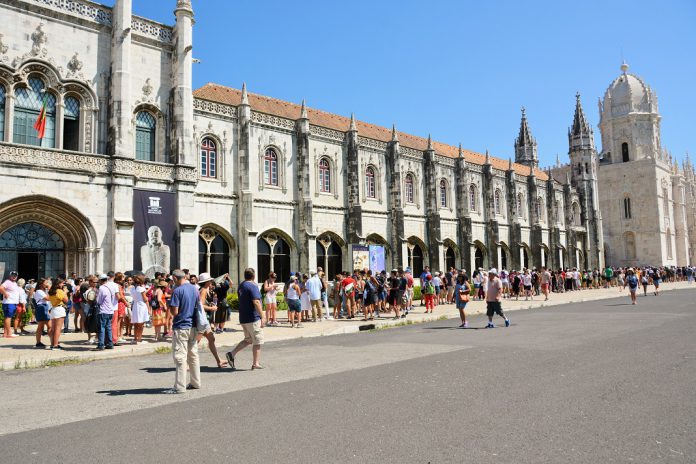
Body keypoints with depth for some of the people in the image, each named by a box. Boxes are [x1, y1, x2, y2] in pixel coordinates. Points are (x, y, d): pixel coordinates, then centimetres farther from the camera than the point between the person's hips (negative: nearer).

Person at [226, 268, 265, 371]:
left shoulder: (241, 286, 12)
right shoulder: (253, 286, -15)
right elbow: (256, 302, -23)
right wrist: (262, 316, -22)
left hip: (243, 318, 8)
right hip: (253, 318, -8)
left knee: (248, 340, 19)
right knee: (257, 341, 3)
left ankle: (232, 354, 7)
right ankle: (256, 363, 7)